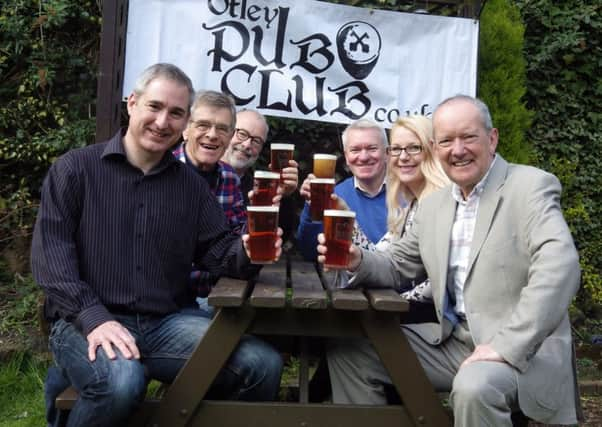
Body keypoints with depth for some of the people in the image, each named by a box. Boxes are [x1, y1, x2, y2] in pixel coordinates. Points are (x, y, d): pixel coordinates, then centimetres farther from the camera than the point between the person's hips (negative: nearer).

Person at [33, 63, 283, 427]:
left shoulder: (192, 184, 14)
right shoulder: (75, 168, 3)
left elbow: (218, 249, 7)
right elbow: (51, 251, -7)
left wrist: (246, 252, -18)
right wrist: (93, 317, -20)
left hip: (168, 323, 4)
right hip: (86, 322, -3)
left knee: (263, 365, -18)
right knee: (121, 380, -37)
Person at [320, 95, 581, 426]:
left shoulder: (532, 187, -9)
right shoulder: (433, 205, 11)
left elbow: (558, 267, -23)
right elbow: (397, 267, 18)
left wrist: (506, 347, -29)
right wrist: (357, 260, -5)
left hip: (522, 350, -6)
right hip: (452, 342, 7)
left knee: (473, 386, -37)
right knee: (348, 348, 3)